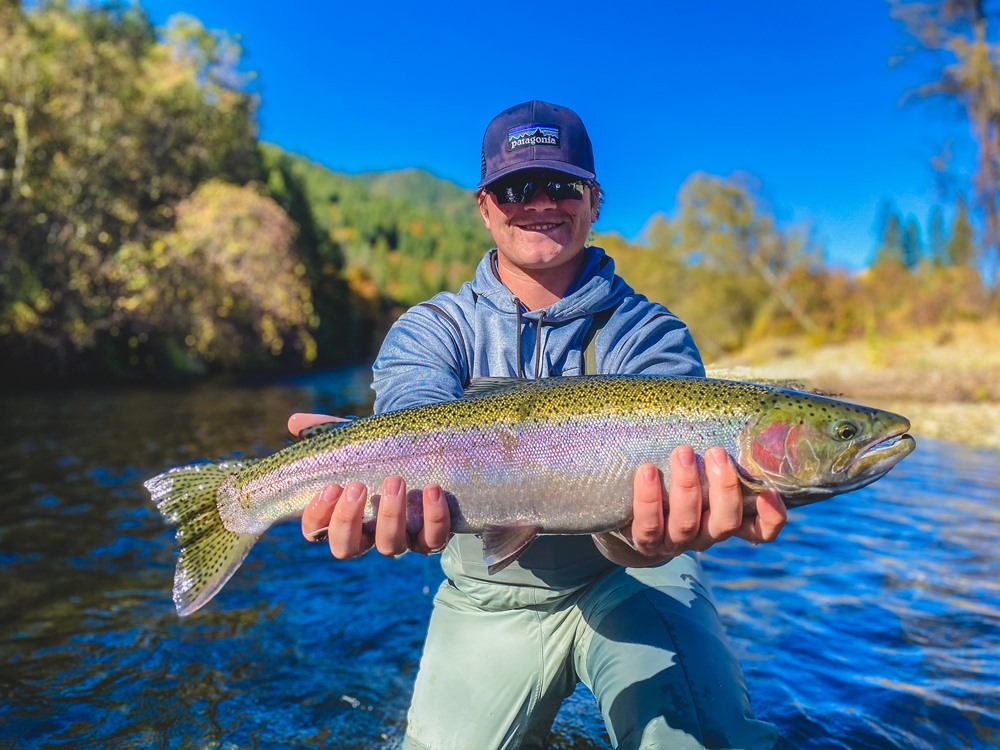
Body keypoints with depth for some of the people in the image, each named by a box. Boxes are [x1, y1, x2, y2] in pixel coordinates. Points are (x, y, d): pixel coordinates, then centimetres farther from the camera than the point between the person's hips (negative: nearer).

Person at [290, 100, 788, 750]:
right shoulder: (431, 330, -5)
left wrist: (649, 530, -51)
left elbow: (657, 449, -26)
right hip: (488, 597, 2)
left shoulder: (649, 334, -8)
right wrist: (404, 492, -50)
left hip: (627, 580, -1)